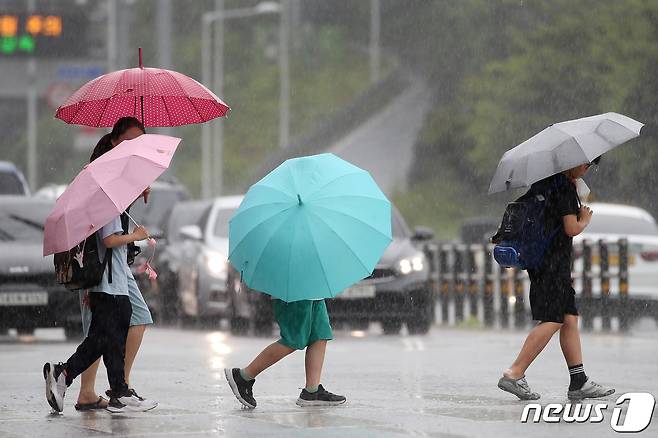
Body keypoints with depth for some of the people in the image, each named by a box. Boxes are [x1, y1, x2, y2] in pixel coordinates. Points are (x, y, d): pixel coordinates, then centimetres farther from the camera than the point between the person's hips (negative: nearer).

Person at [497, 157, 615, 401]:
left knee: (570, 318, 8)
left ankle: (579, 383, 7)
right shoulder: (564, 187, -14)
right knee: (552, 321, -11)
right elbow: (571, 228, -17)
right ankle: (513, 375, -14)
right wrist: (585, 220, 3)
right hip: (553, 262, -10)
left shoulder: (545, 181, 15)